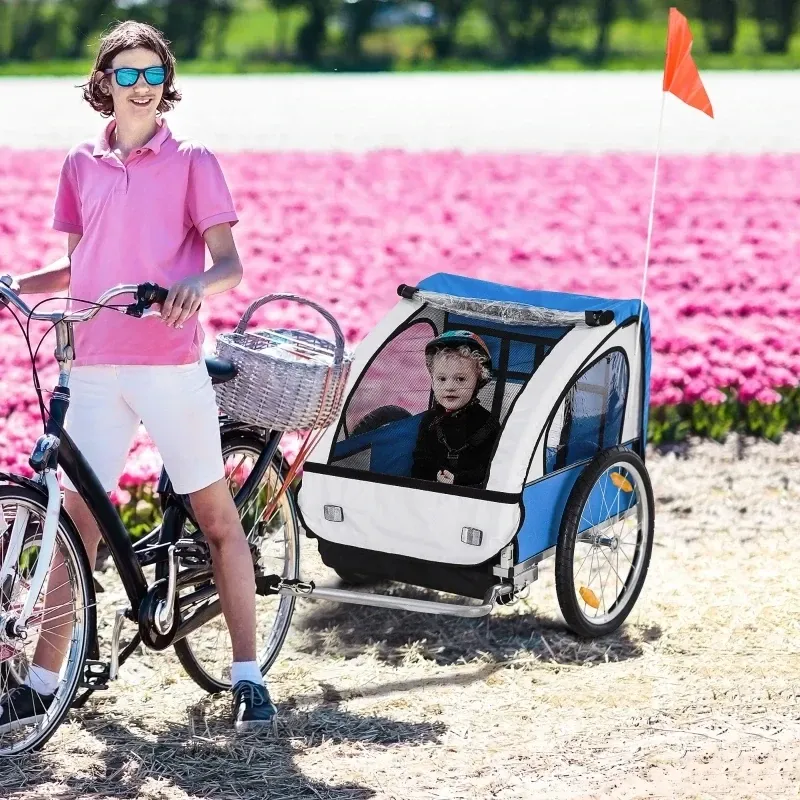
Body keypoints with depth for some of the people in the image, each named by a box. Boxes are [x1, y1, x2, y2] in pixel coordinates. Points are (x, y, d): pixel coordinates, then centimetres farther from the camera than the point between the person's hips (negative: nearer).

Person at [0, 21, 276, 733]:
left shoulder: (192, 161, 2)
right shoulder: (81, 166, 12)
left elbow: (229, 263, -3)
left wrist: (195, 285, -25)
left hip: (171, 363, -3)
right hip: (96, 367, 3)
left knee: (217, 515, 3)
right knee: (77, 519, 2)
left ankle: (248, 677, 9)